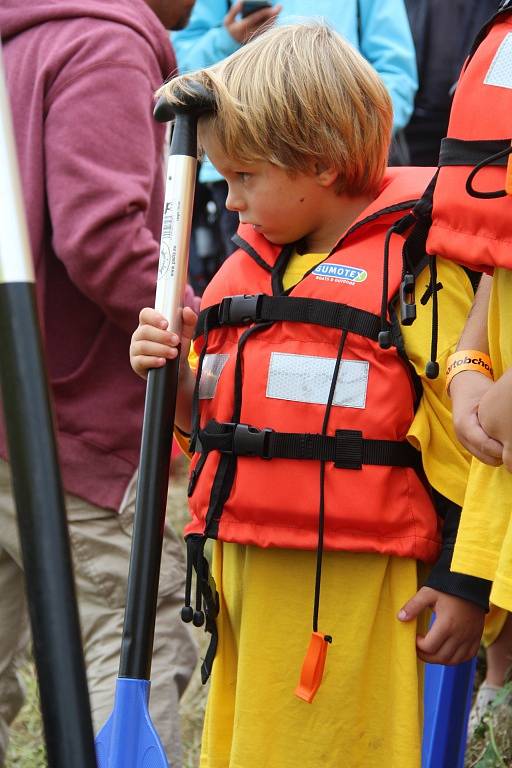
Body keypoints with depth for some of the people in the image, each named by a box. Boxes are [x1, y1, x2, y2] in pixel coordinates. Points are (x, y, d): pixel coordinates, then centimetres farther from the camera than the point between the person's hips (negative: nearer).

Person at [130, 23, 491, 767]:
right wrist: (177, 375, 3)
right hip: (241, 573, 7)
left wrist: (462, 581, -10)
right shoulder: (247, 265, 16)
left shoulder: (414, 260, -8)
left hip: (351, 587, -7)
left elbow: (465, 430, -10)